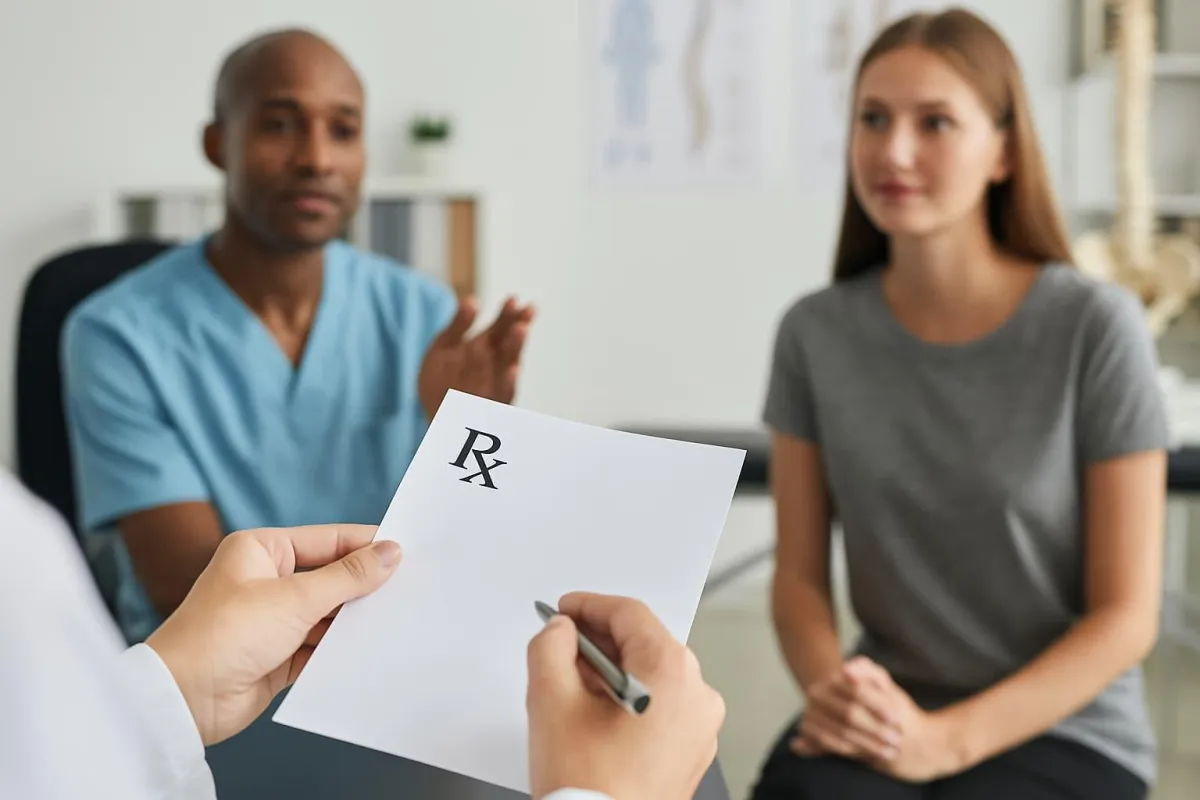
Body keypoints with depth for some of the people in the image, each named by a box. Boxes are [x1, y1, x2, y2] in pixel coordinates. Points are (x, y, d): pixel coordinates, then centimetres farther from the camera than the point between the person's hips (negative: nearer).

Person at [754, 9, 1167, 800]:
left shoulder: (1095, 327, -11)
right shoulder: (817, 334, -1)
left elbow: (1126, 617, -9)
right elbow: (800, 575, 4)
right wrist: (833, 688, -18)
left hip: (1066, 733, -1)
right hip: (886, 719, 2)